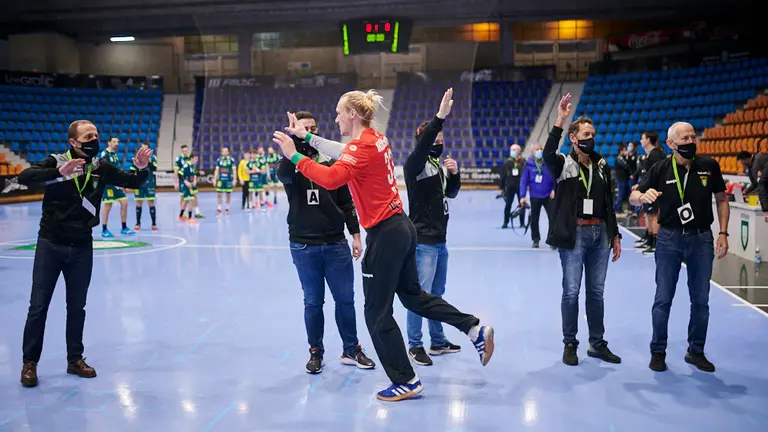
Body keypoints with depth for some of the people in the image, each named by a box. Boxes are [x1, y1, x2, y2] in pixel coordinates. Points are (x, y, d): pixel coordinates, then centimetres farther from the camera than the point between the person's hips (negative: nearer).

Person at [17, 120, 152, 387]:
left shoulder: (101, 168, 0)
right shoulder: (56, 162, -10)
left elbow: (134, 183, 2)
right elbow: (24, 177, -25)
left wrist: (142, 168, -20)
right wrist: (60, 173, -40)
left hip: (82, 247, 3)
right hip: (51, 244, -3)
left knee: (77, 307, 12)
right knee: (39, 306, 5)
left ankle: (75, 360, 26)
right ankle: (30, 363, 19)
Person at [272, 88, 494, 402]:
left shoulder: (363, 145, -18)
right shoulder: (375, 139, 8)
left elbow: (330, 179, -30)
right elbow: (345, 154, 21)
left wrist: (294, 156, -22)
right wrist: (307, 136, 20)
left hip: (386, 235, -9)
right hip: (400, 228, 9)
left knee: (377, 314, 4)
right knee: (412, 295, 24)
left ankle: (406, 382, 15)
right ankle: (475, 329, 24)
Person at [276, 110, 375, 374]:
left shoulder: (331, 161, 6)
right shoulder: (291, 163, 2)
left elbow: (346, 202, 9)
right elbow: (282, 174, -25)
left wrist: (355, 235, 5)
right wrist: (295, 142, -28)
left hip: (336, 244, 1)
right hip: (304, 246, -1)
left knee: (345, 299, 8)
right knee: (313, 302, 7)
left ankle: (351, 350, 23)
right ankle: (316, 352, 23)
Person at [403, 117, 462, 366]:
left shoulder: (439, 164, 12)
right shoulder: (415, 163, -12)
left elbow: (452, 193, 17)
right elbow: (423, 145, -32)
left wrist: (454, 173, -2)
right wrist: (440, 117, -42)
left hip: (440, 240, 8)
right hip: (423, 241, -8)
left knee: (437, 294, 17)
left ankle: (438, 342, 28)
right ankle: (415, 346, 10)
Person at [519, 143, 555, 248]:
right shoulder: (529, 165, -5)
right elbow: (524, 180, -4)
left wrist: (554, 189, -8)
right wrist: (522, 196, -8)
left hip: (548, 196, -1)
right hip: (535, 196, 1)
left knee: (552, 217, -5)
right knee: (534, 219, 10)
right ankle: (536, 240, 24)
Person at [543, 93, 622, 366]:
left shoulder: (602, 165, 11)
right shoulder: (564, 164, -4)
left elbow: (609, 203, 15)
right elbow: (548, 155, -28)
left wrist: (615, 235, 13)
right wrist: (559, 121, -33)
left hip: (600, 234, 5)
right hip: (574, 234, -5)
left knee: (596, 292, 11)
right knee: (571, 292, 0)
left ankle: (597, 344, 22)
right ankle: (570, 344, 14)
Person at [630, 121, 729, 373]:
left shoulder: (709, 166, -1)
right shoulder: (660, 169, -5)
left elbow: (721, 199, 7)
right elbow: (633, 197, -1)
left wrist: (723, 233, -1)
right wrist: (644, 196, -25)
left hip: (702, 238, 2)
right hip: (669, 238, -1)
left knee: (700, 300, 10)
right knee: (663, 299, 4)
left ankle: (696, 351, 26)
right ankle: (658, 352, 18)